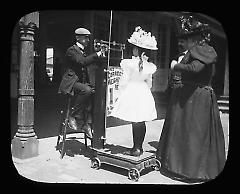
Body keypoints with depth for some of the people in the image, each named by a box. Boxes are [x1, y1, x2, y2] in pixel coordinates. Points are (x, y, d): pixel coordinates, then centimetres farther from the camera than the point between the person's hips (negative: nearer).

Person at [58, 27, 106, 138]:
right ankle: (73, 117, -18)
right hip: (71, 82, -8)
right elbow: (82, 62, -23)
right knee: (87, 90, -33)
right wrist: (97, 55, -17)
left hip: (82, 82, 8)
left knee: (93, 93, -18)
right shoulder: (71, 50, -5)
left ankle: (87, 124, -14)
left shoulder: (82, 51, 22)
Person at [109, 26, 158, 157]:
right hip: (144, 94, 5)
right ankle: (139, 147, 19)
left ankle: (136, 148, 4)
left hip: (131, 92, -5)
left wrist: (121, 93, 7)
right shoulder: (149, 66, 1)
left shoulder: (129, 63, -14)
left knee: (135, 122, -1)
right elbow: (149, 83, 11)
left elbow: (124, 81, -8)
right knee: (141, 122, 10)